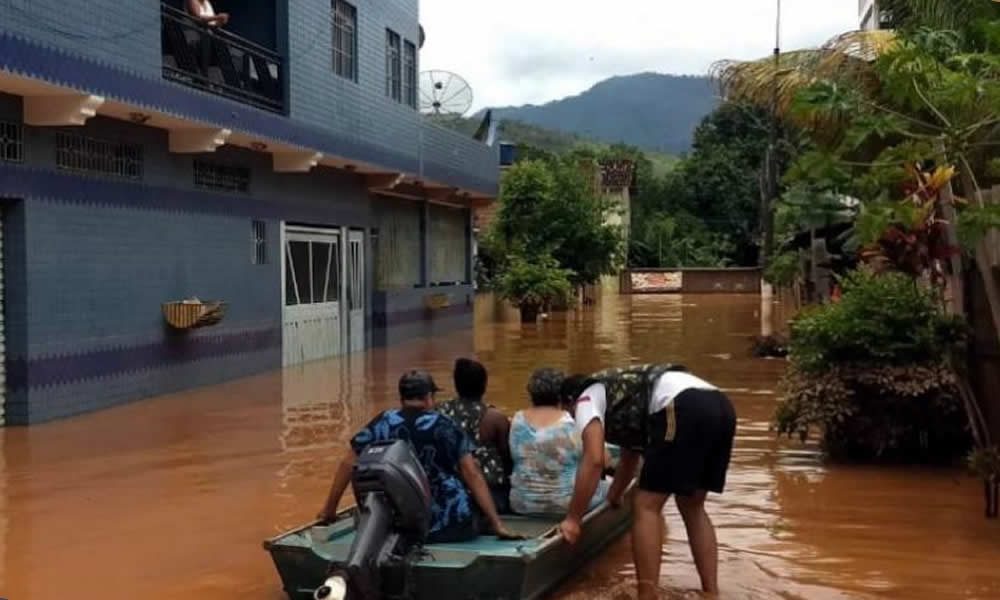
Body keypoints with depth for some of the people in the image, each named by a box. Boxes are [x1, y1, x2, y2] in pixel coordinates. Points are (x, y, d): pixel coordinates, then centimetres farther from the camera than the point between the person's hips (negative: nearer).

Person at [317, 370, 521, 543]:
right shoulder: (444, 426, -4)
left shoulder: (382, 424, 2)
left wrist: (329, 509, 15)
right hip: (450, 524, -3)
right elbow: (472, 475, -7)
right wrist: (496, 524, -6)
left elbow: (348, 465, 4)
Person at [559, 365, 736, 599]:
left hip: (685, 410, -9)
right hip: (721, 407, 9)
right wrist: (613, 498, 67)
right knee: (692, 508, 21)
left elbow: (593, 460, 0)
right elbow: (630, 457, 52)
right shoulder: (624, 398, 39)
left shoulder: (587, 399, 14)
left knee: (648, 506, 3)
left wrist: (573, 519, 5)